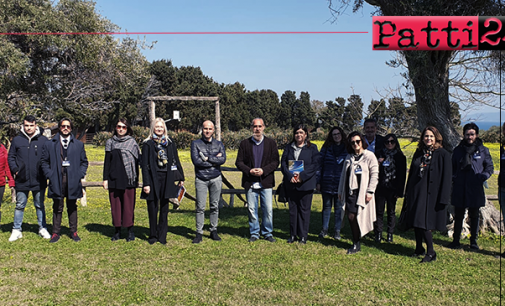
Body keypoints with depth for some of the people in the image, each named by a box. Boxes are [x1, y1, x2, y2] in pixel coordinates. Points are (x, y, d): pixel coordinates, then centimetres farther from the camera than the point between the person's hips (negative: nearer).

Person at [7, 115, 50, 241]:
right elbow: (11, 157, 9)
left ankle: (43, 229, 21)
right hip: (22, 180, 1)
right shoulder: (17, 140, 4)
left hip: (39, 180, -1)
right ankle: (16, 230, 19)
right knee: (20, 206, 10)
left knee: (40, 206, 11)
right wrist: (15, 170, -5)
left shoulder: (43, 140, 1)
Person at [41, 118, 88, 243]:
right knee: (57, 208, 4)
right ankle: (56, 232, 13)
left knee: (72, 207, 8)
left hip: (73, 181, 1)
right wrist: (49, 175, -3)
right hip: (57, 181, -1)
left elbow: (84, 161, 13)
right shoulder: (49, 144, 8)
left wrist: (80, 175, 0)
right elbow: (44, 161, 9)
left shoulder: (79, 145, 10)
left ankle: (74, 232, 16)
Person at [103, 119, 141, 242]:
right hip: (114, 179, 2)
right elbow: (107, 161, 11)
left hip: (128, 179, -2)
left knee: (129, 205, 0)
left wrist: (136, 178, -3)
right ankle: (117, 231, 16)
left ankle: (130, 231, 10)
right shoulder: (110, 142, 11)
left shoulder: (132, 142, 5)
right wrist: (105, 179, 4)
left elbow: (137, 161, 3)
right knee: (115, 205, 5)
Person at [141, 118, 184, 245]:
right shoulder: (148, 144, 2)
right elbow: (145, 165, -2)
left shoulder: (170, 143, 9)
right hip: (153, 178, -2)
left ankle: (162, 236, 14)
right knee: (152, 208, 4)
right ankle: (153, 236, 16)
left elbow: (176, 161, 12)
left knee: (164, 208, 6)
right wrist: (146, 183, -9)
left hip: (167, 178, 2)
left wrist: (181, 178, 8)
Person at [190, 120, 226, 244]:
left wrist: (207, 158, -12)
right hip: (201, 179, -2)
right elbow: (195, 160, -11)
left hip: (216, 178, 2)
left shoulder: (219, 144, 10)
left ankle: (214, 231, 16)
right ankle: (199, 233, 4)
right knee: (200, 207, -3)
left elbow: (223, 159, -7)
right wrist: (215, 160, -8)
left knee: (215, 206, 6)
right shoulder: (195, 143, 3)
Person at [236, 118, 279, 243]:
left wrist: (264, 170, -13)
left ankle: (268, 233, 18)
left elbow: (275, 162, 2)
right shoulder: (244, 143, 7)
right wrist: (249, 171, -12)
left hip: (266, 182, 0)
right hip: (250, 183, 1)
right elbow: (239, 162, 5)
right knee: (251, 209, 5)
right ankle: (254, 233, 20)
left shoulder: (271, 143, 6)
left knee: (268, 209, 1)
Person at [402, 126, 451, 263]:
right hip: (416, 193, 5)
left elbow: (447, 178, -7)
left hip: (431, 195, -5)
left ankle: (431, 253, 6)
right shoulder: (418, 153, 11)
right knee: (416, 223, 8)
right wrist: (407, 194, 12)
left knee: (424, 224, -9)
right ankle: (419, 249, 24)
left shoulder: (443, 155, -5)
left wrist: (443, 199, -13)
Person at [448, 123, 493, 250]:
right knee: (458, 216, 6)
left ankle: (473, 241, 22)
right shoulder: (458, 150, 8)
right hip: (460, 189, 1)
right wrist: (454, 178, -2)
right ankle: (456, 240, 15)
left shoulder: (483, 150, 4)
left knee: (474, 216, 10)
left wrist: (482, 177, -9)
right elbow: (452, 168, 15)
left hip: (475, 189, -1)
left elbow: (490, 167, 8)